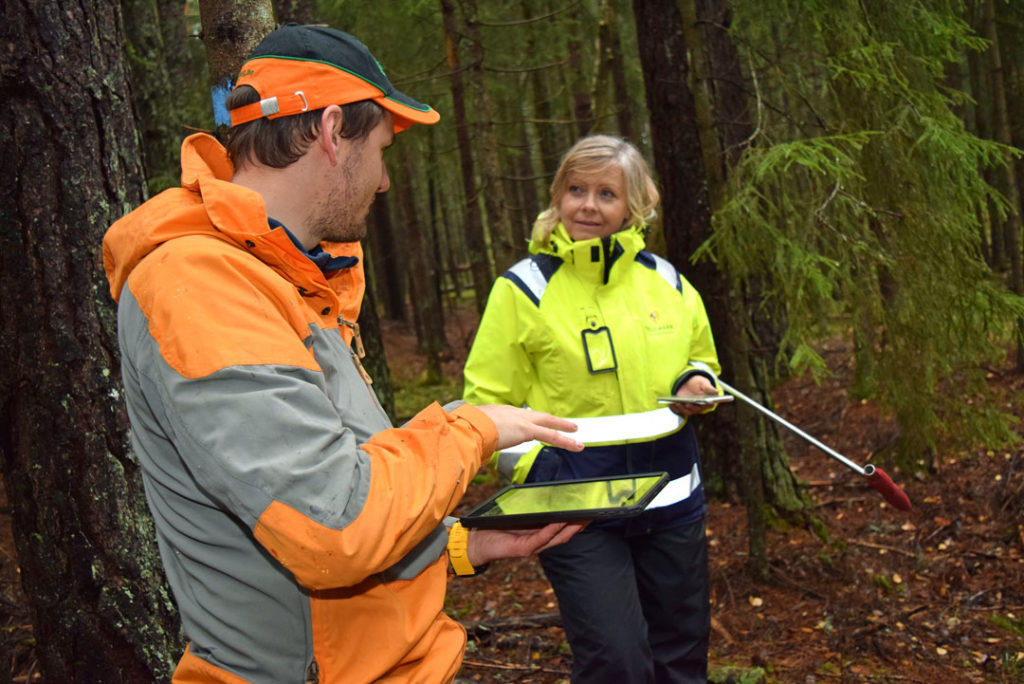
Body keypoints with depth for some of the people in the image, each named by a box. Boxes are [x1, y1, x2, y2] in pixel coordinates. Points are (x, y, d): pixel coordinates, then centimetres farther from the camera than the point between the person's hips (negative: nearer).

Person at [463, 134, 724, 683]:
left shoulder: (668, 283, 6)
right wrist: (536, 469, -20)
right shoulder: (524, 289, -7)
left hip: (672, 498, 5)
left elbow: (702, 362, 22)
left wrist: (695, 385, -1)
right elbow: (488, 407, -5)